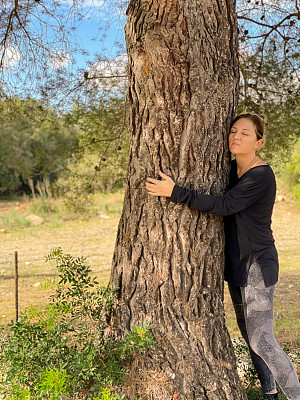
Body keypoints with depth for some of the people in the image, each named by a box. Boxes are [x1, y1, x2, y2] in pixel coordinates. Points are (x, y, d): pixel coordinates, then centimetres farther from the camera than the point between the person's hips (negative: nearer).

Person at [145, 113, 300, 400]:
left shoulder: (262, 176, -19)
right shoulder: (231, 169, 7)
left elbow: (224, 206, -28)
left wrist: (175, 192, -31)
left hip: (257, 265, -9)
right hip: (237, 263, 9)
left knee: (262, 341, -8)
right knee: (249, 332, 18)